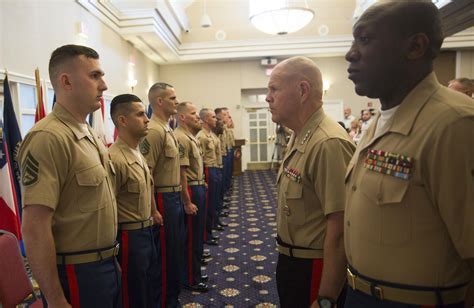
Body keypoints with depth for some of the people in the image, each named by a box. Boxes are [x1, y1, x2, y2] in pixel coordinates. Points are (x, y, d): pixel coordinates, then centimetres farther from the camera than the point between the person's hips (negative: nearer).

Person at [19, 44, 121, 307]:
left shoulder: (90, 134, 7)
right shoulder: (49, 138, -22)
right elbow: (35, 229, -24)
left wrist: (110, 258, 17)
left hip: (106, 264, 9)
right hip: (77, 273, -8)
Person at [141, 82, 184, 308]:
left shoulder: (166, 129, 13)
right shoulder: (154, 131, -18)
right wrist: (153, 209, -21)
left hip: (175, 197, 10)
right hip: (164, 199, -10)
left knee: (176, 250, 19)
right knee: (166, 253, 4)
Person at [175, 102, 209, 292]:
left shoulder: (191, 136, 13)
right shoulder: (181, 138, -19)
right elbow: (181, 173, -23)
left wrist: (202, 183, 16)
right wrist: (187, 202, -22)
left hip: (199, 187, 10)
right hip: (191, 190, -10)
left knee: (197, 235, 19)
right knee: (191, 237, 2)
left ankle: (194, 273, 33)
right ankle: (190, 279, 17)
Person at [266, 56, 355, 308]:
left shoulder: (328, 144, -27)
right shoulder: (298, 138, 6)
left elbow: (339, 230, -27)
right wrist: (286, 256, 18)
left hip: (313, 268, -9)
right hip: (290, 260, 9)